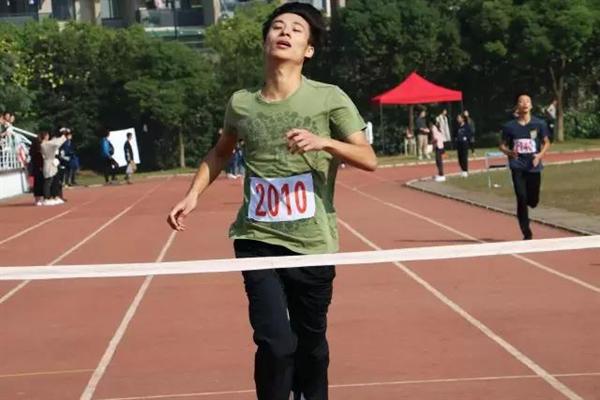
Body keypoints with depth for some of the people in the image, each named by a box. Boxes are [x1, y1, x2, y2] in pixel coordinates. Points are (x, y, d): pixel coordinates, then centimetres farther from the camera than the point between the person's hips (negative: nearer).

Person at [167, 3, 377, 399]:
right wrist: (193, 195, 9)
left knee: (311, 346, 12)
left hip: (312, 245, 0)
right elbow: (221, 152, 21)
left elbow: (369, 159, -10)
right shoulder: (241, 103, 2)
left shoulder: (330, 98, -6)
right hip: (257, 240, 1)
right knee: (276, 343, -12)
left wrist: (324, 142, -26)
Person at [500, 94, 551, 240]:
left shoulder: (539, 124, 1)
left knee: (533, 201, 6)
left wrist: (540, 155, -10)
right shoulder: (509, 126, 0)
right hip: (518, 167, -1)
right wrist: (509, 152, -15)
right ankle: (527, 233, -2)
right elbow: (502, 145, 7)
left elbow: (546, 143, 9)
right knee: (521, 199, -10)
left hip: (534, 167, 1)